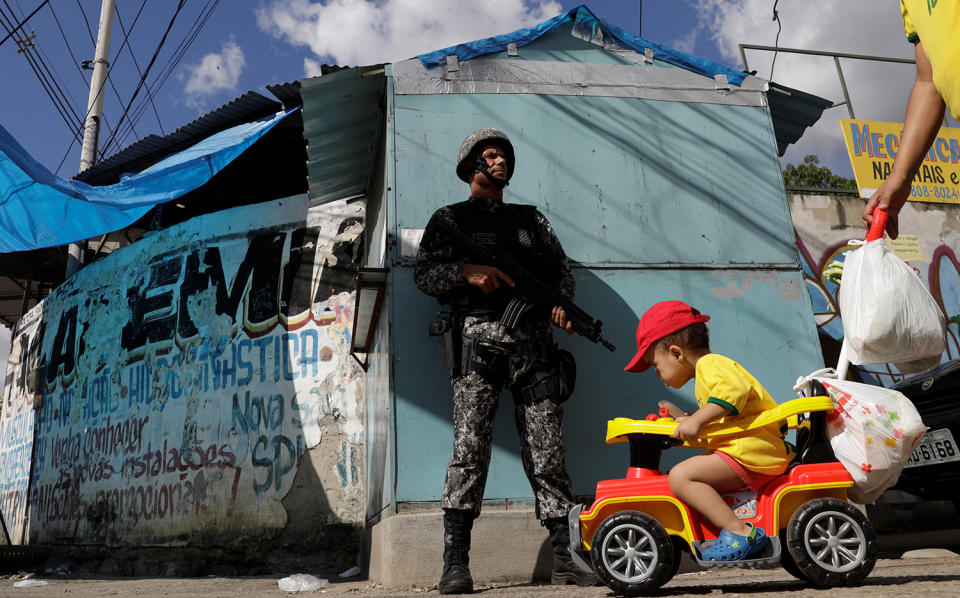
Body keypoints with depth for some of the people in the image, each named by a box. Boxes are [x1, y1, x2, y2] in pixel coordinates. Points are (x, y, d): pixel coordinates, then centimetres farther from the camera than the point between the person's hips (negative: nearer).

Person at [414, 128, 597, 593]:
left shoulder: (531, 218, 26)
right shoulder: (449, 218, 16)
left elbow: (562, 268, 20)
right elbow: (424, 274, 5)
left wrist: (562, 301, 0)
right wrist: (466, 271, -13)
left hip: (534, 343, 3)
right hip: (478, 340, -3)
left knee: (547, 451, 0)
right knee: (470, 446, -12)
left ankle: (563, 559, 5)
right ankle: (456, 564, -8)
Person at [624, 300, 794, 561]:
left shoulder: (710, 364, -7)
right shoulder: (714, 367, 26)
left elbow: (735, 390, -29)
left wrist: (697, 420, -28)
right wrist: (691, 423, 21)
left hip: (751, 452, -12)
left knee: (681, 476, -21)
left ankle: (739, 532, -22)